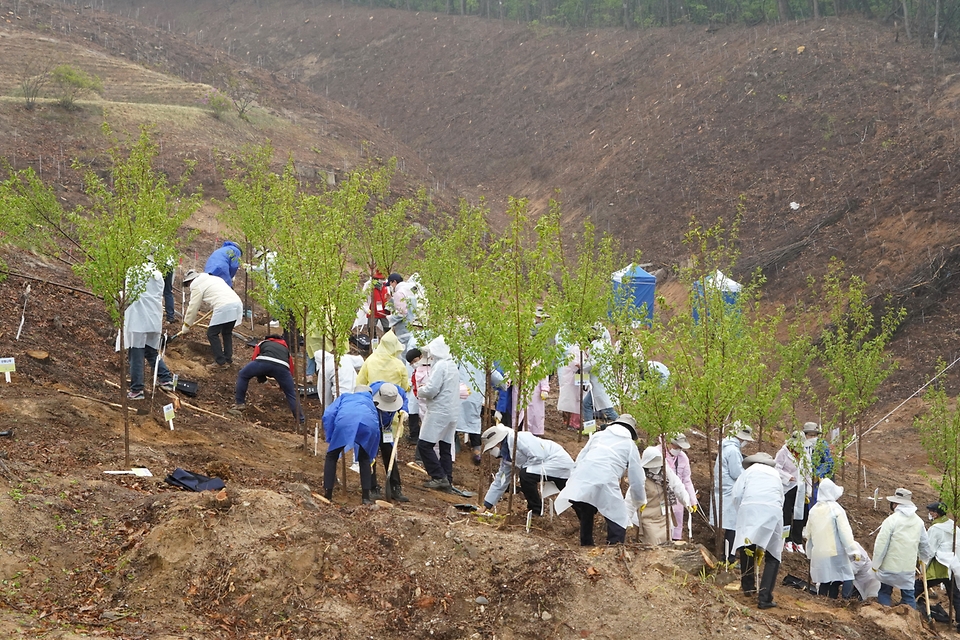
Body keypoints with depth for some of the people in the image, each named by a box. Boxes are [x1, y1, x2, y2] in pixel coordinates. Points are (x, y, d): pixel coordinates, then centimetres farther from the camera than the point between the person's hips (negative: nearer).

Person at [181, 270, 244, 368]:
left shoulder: (196, 286, 6)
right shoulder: (212, 278, 30)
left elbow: (193, 308, 8)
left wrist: (185, 327, 18)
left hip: (224, 308, -8)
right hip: (237, 302, 8)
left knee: (212, 334, 4)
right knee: (227, 332, 24)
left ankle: (220, 361, 3)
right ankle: (228, 359, 25)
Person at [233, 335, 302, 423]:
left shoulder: (262, 343, 41)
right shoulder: (286, 348, 44)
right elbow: (291, 372, 41)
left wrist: (260, 378, 42)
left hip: (264, 360, -1)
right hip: (282, 366, 1)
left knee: (242, 375, 27)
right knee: (292, 395, 16)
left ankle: (239, 403, 28)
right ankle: (300, 421, 14)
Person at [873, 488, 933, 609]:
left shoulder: (891, 520, -15)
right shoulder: (918, 521, 3)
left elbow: (881, 544, -15)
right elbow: (925, 543, 13)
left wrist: (876, 564, -5)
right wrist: (924, 557, 32)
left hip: (890, 566, -4)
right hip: (909, 567, 4)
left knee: (884, 592, 11)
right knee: (908, 595, 11)